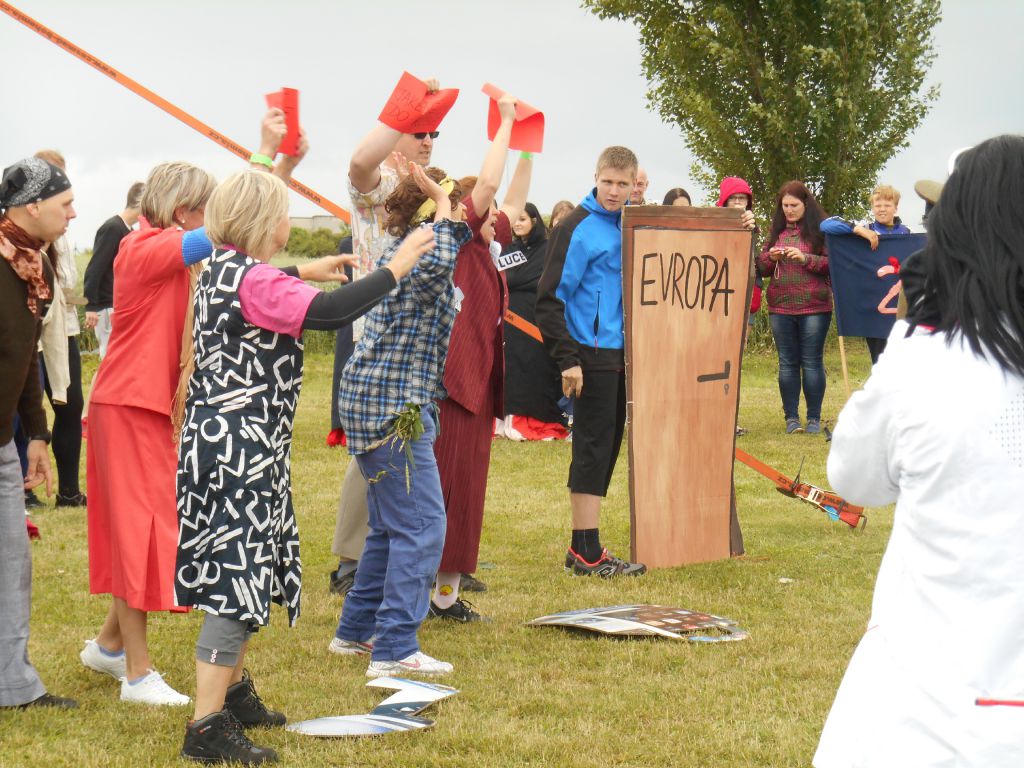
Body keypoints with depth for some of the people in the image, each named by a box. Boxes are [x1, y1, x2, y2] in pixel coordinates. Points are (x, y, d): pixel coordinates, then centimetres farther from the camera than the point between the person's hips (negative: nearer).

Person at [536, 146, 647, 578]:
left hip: (624, 353, 8)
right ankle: (587, 554, -2)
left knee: (607, 447, 10)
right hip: (592, 356, -8)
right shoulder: (578, 228, -11)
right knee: (593, 448, -6)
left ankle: (584, 549, 17)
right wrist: (566, 359, -17)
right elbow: (550, 297, -13)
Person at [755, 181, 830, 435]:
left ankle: (814, 418, 6)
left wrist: (805, 258, -17)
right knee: (787, 362, 5)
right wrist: (771, 257, -6)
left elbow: (832, 264, -6)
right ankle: (791, 417, 10)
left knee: (812, 361, -1)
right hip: (781, 307, 4)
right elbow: (761, 268, 15)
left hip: (814, 306, -4)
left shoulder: (820, 230, 0)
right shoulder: (776, 231, 13)